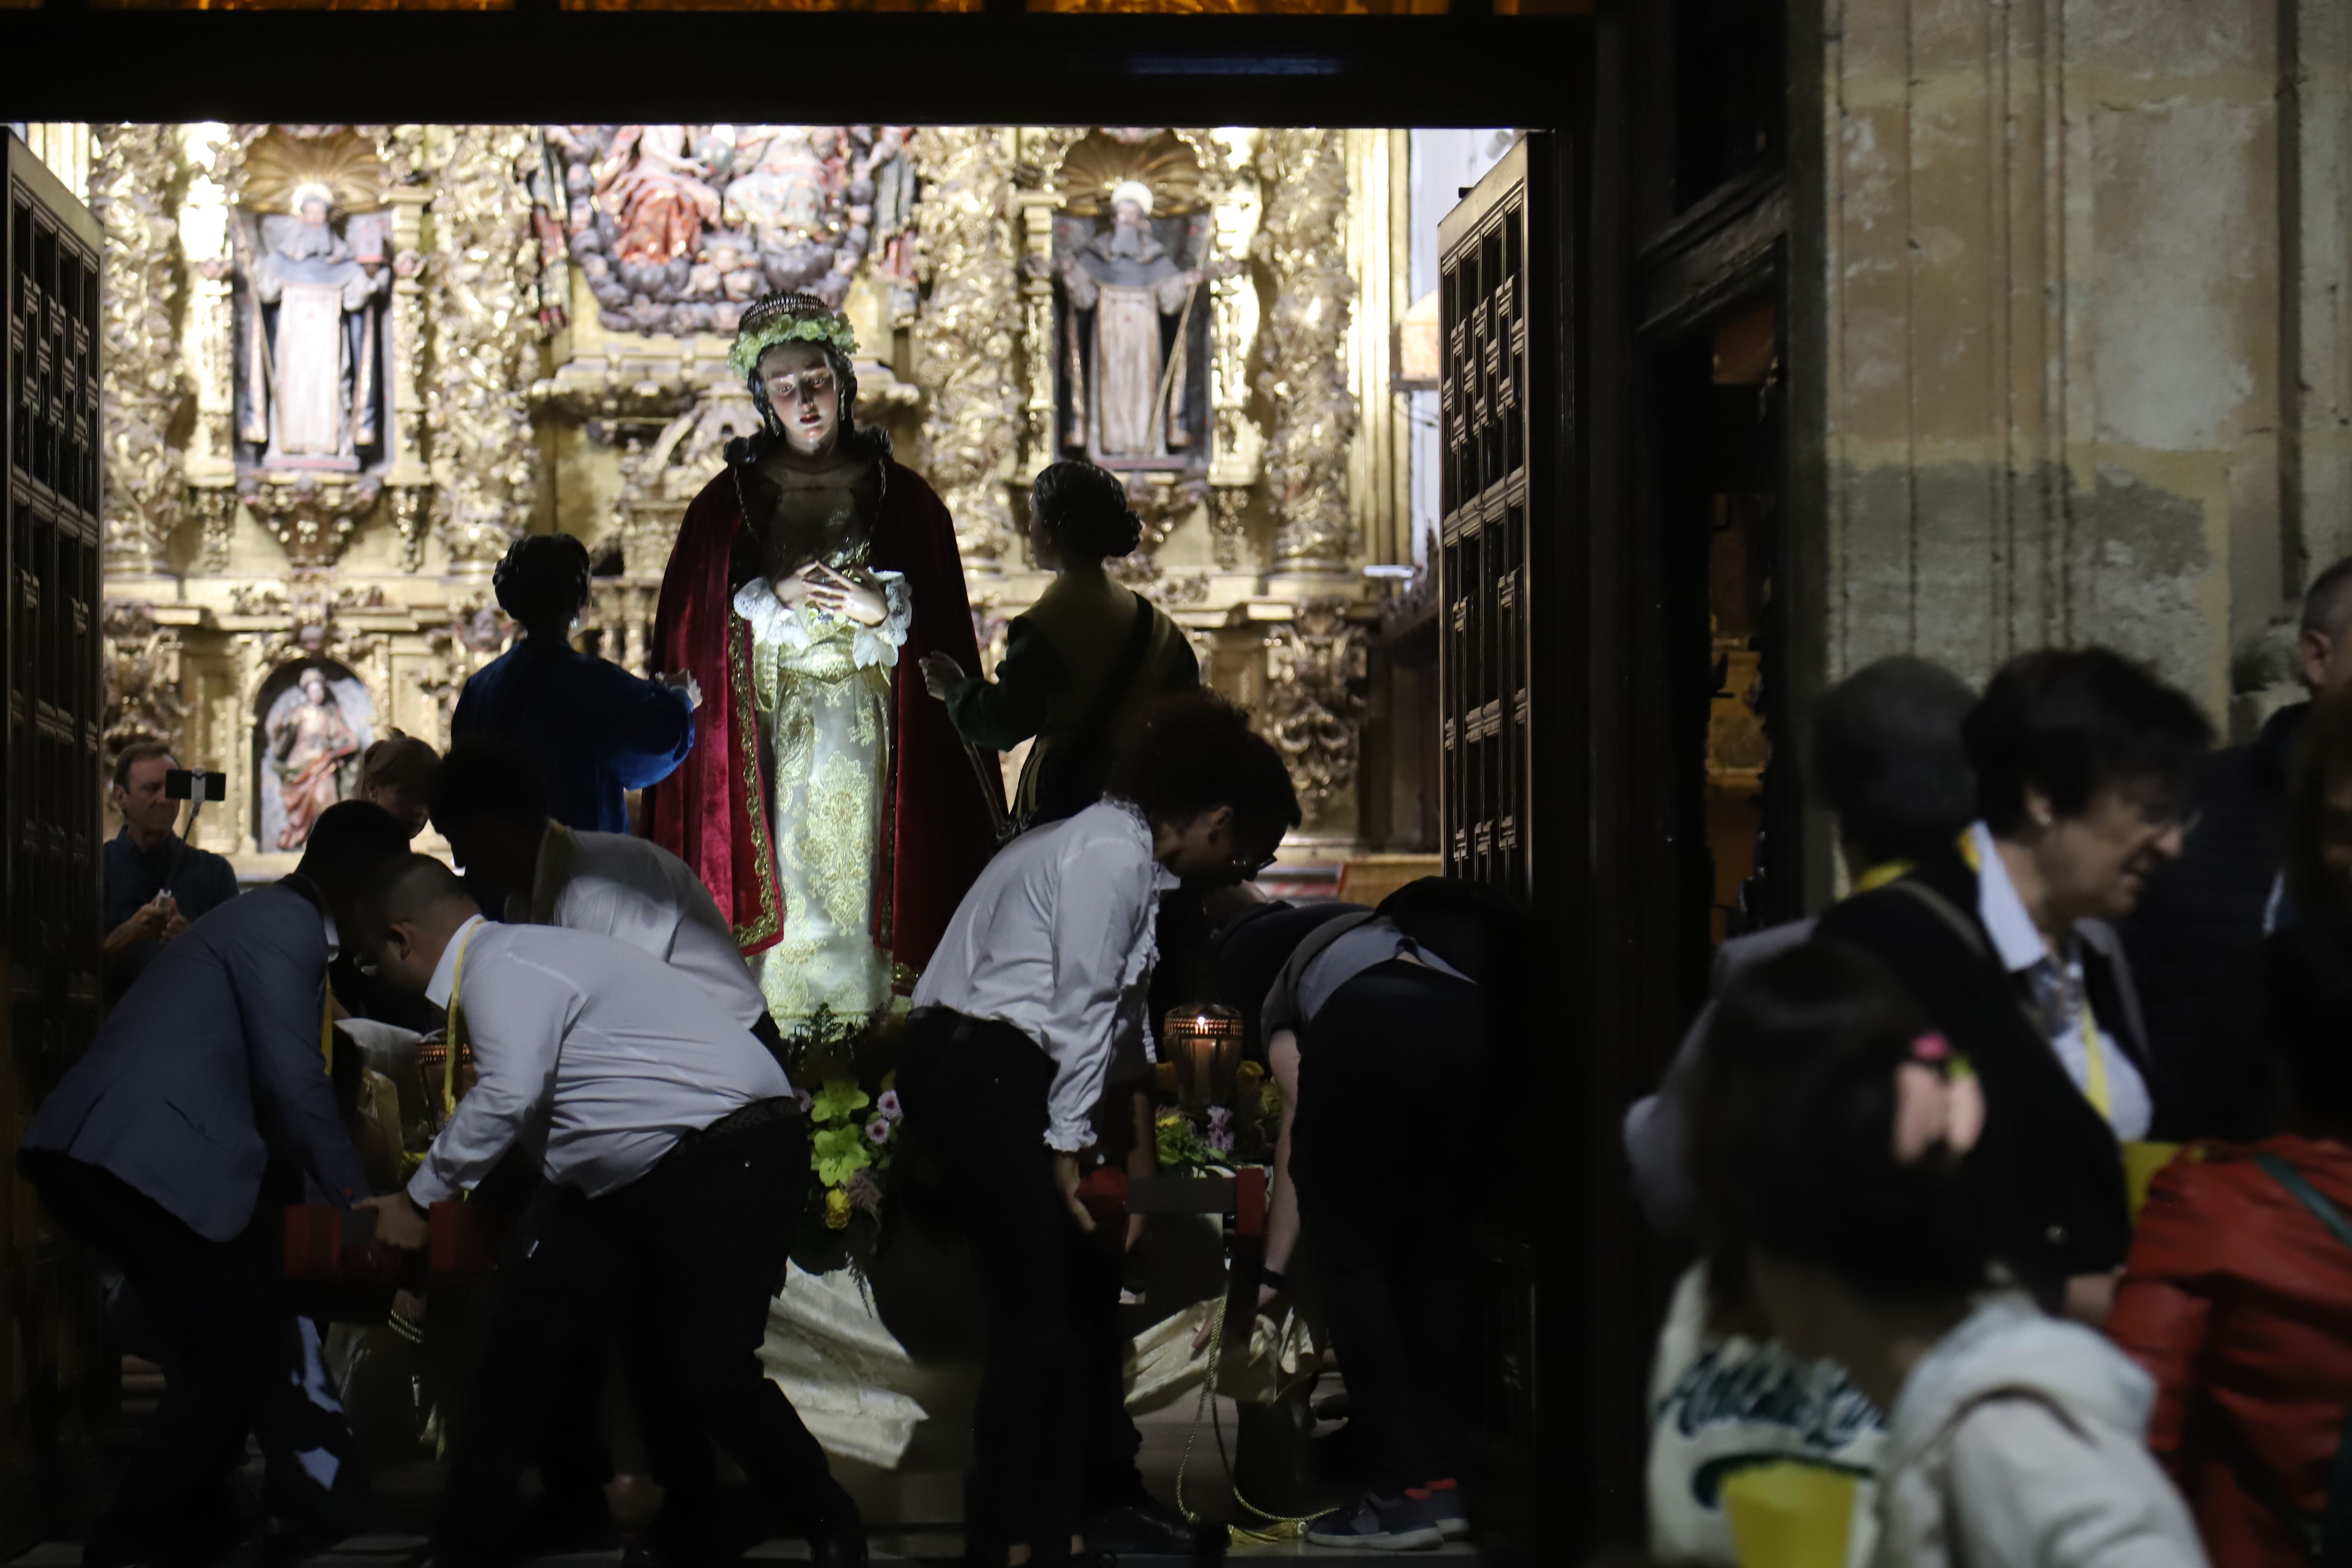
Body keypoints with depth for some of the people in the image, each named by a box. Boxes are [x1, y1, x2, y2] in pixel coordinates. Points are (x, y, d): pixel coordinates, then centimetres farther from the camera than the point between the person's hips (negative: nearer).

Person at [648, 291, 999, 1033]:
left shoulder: (903, 497, 8)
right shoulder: (729, 501, 8)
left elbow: (942, 630, 6)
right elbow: (692, 628, 3)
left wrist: (884, 610, -12)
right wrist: (773, 597, -10)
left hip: (867, 728, 0)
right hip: (769, 727, 0)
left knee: (861, 879, -5)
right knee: (782, 878, -6)